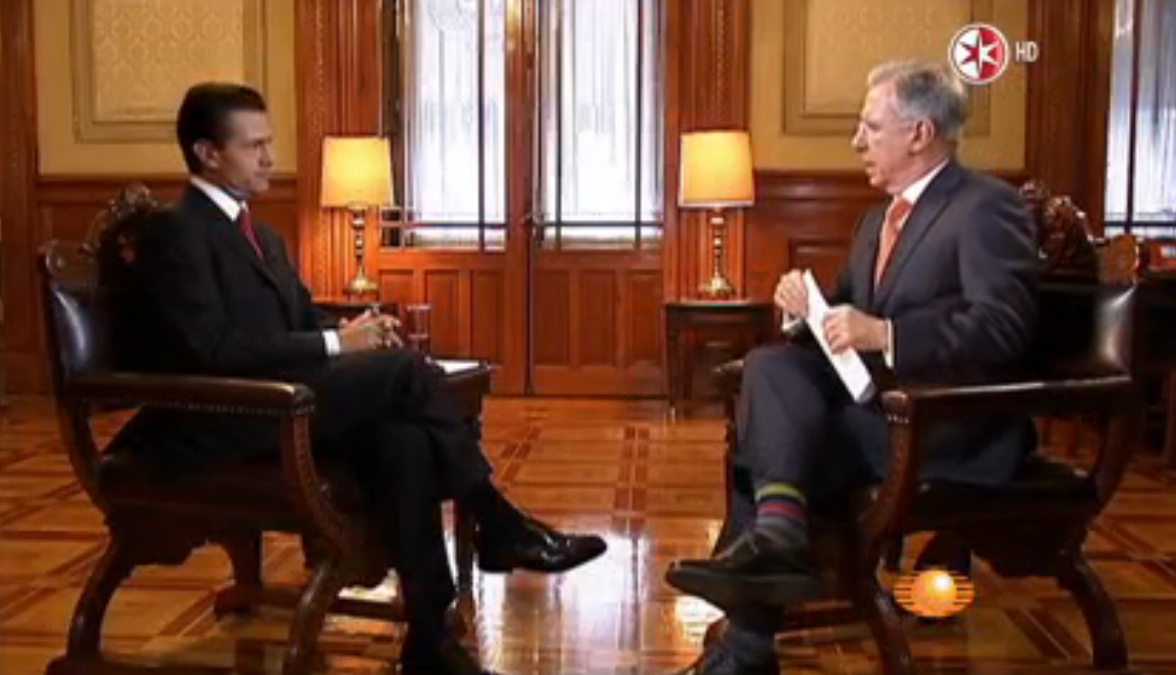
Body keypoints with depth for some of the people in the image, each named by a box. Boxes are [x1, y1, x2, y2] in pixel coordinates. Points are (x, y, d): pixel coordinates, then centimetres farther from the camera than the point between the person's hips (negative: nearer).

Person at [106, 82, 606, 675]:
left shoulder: (262, 237, 22)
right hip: (215, 426, -8)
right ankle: (498, 526, -8)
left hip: (271, 409, 8)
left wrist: (355, 334, -5)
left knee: (403, 441, -22)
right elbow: (214, 350, -20)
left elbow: (301, 327, 19)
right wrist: (335, 344, -18)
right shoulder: (173, 231, -8)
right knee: (404, 370, -22)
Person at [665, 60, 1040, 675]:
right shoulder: (879, 218, 19)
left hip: (953, 424, -7)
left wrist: (882, 334, -27)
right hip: (876, 398, 8)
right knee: (769, 365, -18)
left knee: (766, 448, -20)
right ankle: (776, 533, -27)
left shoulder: (987, 208, -8)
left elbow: (1004, 330, -19)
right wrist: (808, 307, -2)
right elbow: (852, 310, 20)